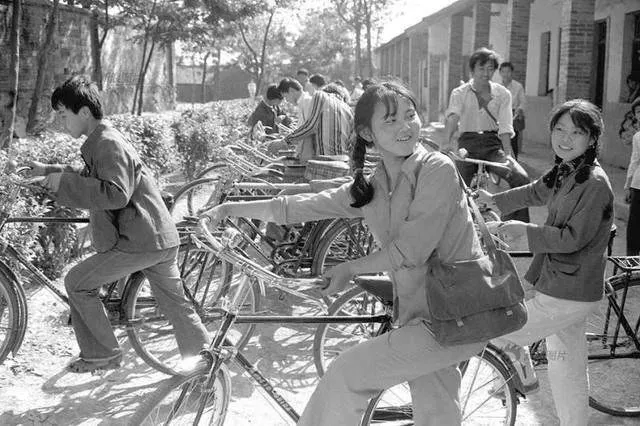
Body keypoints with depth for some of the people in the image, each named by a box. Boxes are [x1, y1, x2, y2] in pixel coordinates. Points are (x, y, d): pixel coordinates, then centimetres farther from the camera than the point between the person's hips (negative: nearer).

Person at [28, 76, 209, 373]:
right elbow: (92, 181, 32)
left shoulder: (108, 144, -13)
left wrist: (64, 182, -20)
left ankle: (101, 354, 10)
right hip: (162, 240, 10)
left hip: (139, 242, -10)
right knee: (176, 305, 14)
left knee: (77, 283, 1)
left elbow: (115, 194, -26)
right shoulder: (102, 141, 19)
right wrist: (49, 171, 26)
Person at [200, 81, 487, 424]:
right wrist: (229, 209, 3)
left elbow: (410, 250, -19)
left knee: (348, 374, -8)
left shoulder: (438, 169, -15)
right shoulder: (368, 189, 4)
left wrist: (350, 268, -7)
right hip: (420, 313, 6)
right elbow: (301, 207, 6)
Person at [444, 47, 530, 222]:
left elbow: (505, 128, -2)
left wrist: (507, 155, -19)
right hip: (468, 143, 0)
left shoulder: (502, 94, 6)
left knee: (521, 178, -21)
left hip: (493, 144, 0)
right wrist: (447, 141, -37)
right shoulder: (459, 93, 3)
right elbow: (452, 116, -16)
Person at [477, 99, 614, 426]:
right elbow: (536, 192, 27)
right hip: (560, 285, 9)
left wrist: (525, 230, -25)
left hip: (569, 294, -9)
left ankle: (523, 376, 20)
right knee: (567, 367, 19)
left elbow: (572, 238, -24)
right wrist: (494, 200, 29)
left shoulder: (595, 183, -19)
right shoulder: (564, 173, 8)